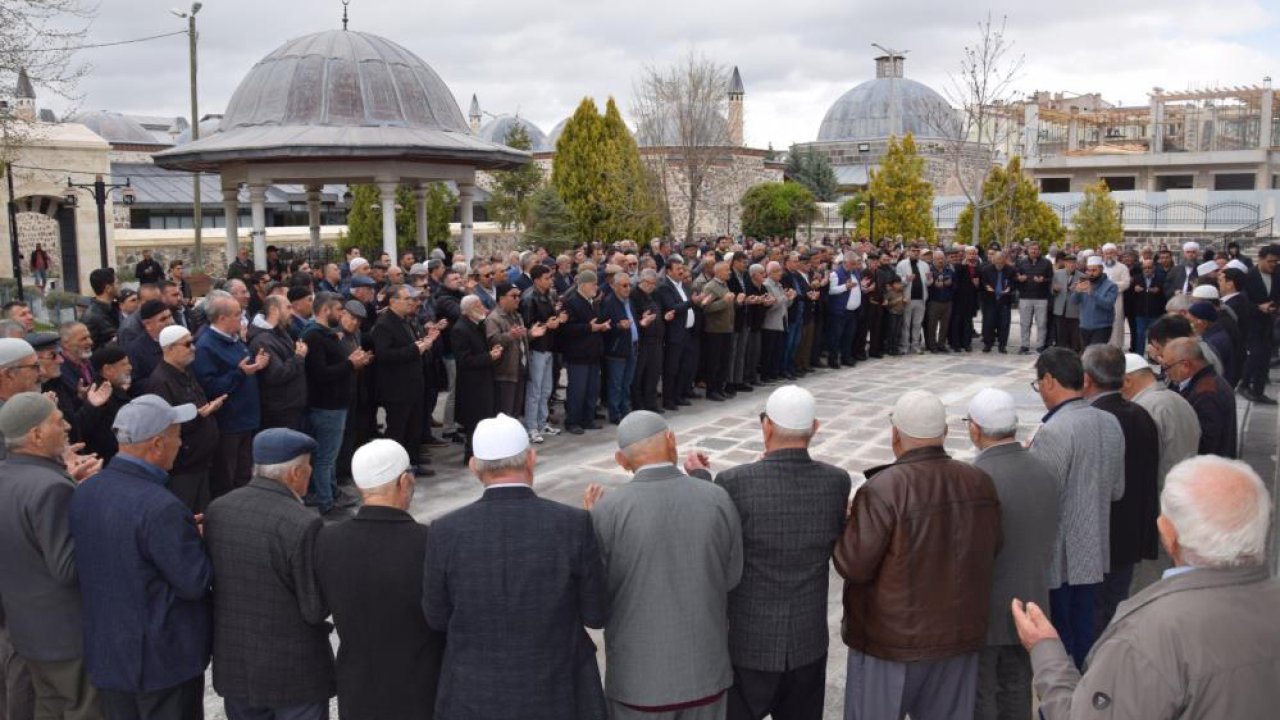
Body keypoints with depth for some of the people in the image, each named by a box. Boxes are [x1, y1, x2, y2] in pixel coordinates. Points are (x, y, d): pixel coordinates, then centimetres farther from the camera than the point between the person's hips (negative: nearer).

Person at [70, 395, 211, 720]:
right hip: (164, 660, -7)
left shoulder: (83, 492, -2)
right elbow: (196, 582, -22)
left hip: (104, 654, 7)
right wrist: (197, 539, -4)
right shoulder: (161, 508, -27)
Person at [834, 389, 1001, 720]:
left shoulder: (884, 489, -22)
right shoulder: (981, 483, -3)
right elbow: (989, 552, 8)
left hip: (890, 643, -5)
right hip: (960, 638, 5)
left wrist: (845, 522, -1)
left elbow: (854, 566, -18)